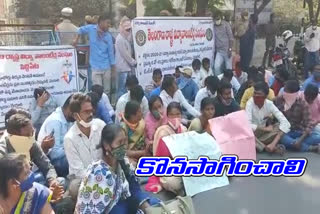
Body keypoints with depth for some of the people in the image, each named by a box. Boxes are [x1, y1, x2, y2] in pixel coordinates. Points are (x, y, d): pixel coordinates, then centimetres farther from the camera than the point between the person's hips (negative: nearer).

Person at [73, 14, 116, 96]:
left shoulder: (108, 36, 1)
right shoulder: (91, 29, -3)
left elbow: (111, 52, 5)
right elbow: (81, 30, 19)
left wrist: (113, 67, 6)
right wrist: (76, 40, 11)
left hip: (107, 67, 2)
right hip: (95, 67, -2)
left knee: (107, 91, 9)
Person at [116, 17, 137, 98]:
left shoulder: (127, 37, 15)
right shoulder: (120, 39, -14)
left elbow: (130, 51, 20)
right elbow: (125, 54, -15)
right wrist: (134, 62, -6)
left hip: (127, 67, 9)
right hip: (123, 67, -9)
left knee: (125, 88, 11)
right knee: (122, 89, -6)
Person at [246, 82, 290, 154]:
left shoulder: (269, 104, -14)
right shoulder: (250, 103, -19)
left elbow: (285, 122, -24)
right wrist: (265, 129, -21)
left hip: (264, 132, 3)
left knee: (280, 126, -21)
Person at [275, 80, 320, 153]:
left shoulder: (302, 103, -7)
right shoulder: (278, 100, -4)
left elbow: (309, 123, -13)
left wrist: (301, 139, -28)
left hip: (298, 132, 1)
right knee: (279, 137, -38)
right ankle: (312, 148, -31)